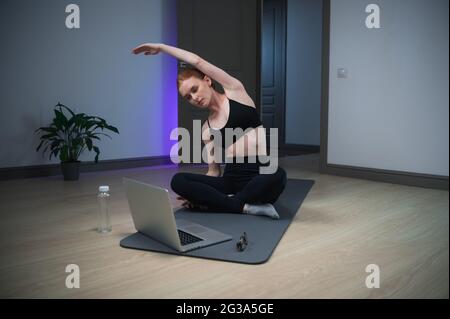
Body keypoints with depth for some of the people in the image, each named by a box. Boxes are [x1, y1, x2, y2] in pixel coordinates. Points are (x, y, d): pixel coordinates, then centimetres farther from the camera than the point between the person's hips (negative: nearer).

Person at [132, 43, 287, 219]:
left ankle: (224, 202, -17)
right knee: (178, 181, -19)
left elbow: (198, 62, -2)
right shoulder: (206, 129, 12)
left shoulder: (235, 92, 4)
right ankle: (244, 206, -22)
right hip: (230, 179, 4)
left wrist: (161, 47, 8)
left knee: (277, 175, -39)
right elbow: (214, 171, 14)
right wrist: (196, 193, -3)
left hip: (261, 176, -3)